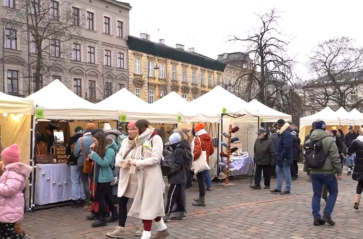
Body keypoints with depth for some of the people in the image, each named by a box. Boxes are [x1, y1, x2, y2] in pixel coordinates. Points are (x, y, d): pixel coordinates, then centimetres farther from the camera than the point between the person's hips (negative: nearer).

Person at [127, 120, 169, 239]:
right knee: (152, 204, 12)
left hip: (152, 175, -7)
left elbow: (155, 159, -16)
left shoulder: (156, 138, -8)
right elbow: (139, 157, 15)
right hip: (143, 175, 8)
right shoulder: (142, 140, 15)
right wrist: (133, 162, -5)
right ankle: (162, 229, 26)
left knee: (148, 204, -6)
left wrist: (137, 162, -16)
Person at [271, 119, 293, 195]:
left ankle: (287, 189, 6)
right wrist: (277, 155, 13)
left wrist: (281, 157, -23)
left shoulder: (287, 134, -18)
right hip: (280, 157, 10)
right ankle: (278, 188, 18)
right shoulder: (281, 133, 13)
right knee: (278, 172, 12)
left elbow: (287, 147, -24)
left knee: (286, 173, -1)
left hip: (285, 158, -10)